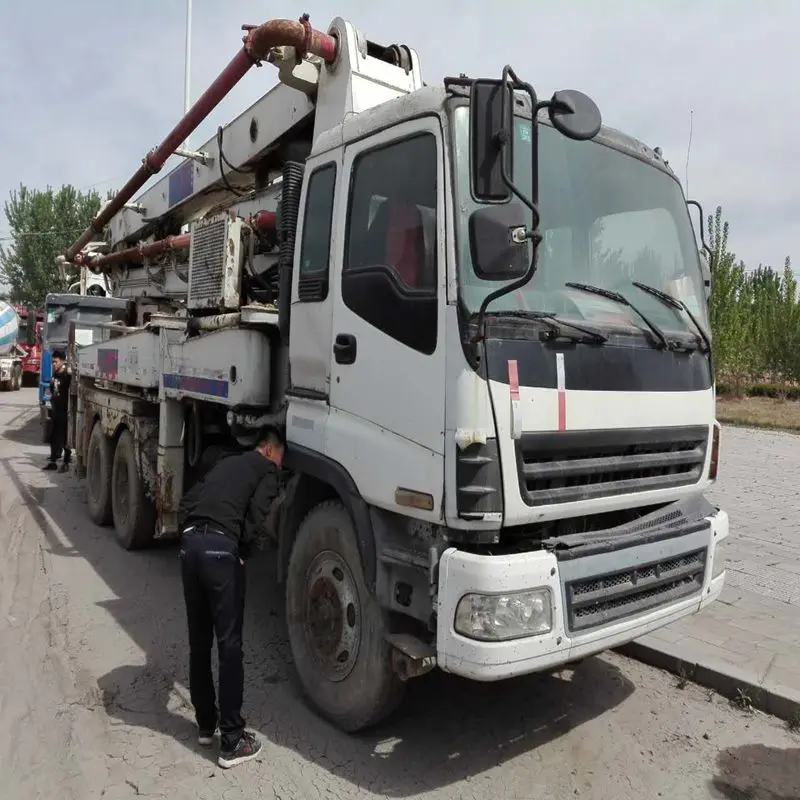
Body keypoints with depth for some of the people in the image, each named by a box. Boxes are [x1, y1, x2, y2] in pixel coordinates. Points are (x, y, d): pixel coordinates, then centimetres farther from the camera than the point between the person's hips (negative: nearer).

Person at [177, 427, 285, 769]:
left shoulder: (226, 463, 27)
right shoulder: (268, 470, 7)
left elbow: (186, 503, 21)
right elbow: (255, 517, -7)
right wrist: (242, 552, 6)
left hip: (190, 545, 7)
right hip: (220, 548, -7)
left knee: (198, 641, 16)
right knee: (229, 644, 0)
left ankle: (205, 724, 30)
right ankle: (232, 740, 7)